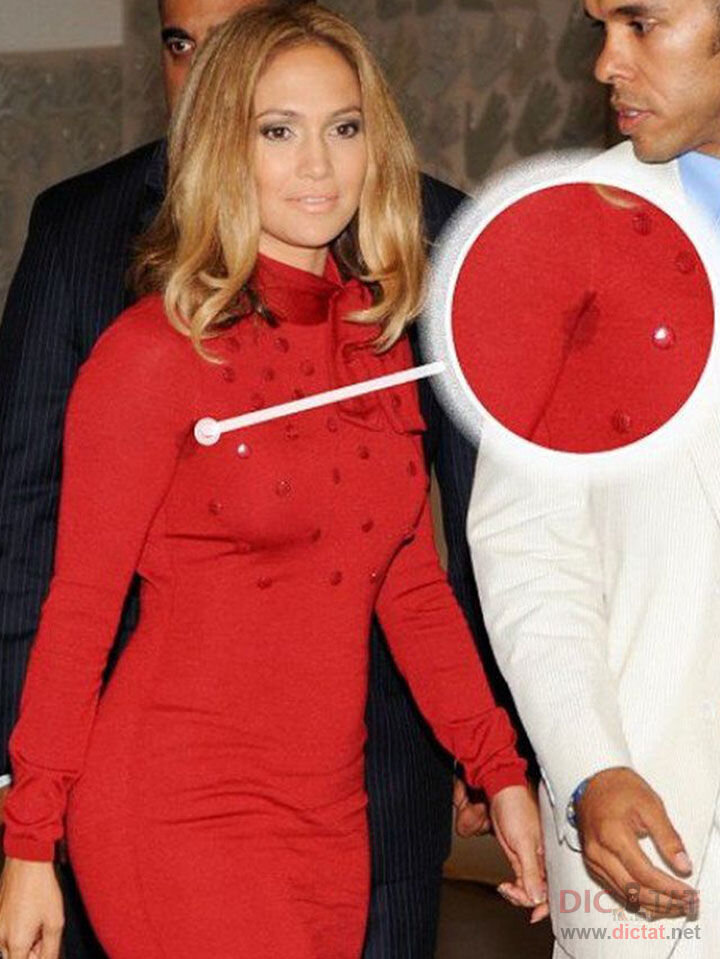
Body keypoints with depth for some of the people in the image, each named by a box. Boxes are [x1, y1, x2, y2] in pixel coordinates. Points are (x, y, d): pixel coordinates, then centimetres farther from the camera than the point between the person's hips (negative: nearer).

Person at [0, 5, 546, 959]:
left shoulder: (379, 342, 9)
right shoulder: (157, 350, -9)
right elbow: (79, 609, -7)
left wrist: (500, 771, 7)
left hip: (330, 812, 6)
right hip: (177, 812, -6)